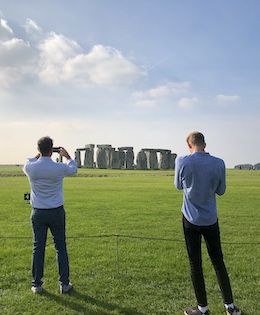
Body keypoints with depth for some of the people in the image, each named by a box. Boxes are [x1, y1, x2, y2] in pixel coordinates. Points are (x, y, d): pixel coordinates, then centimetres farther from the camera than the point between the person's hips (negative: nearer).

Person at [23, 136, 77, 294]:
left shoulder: (30, 167, -9)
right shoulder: (60, 167, -14)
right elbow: (73, 168, 10)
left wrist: (39, 155, 26)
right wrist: (67, 156, 25)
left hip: (38, 213, 2)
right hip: (56, 212, -1)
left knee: (38, 248, 10)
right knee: (61, 247, 9)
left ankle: (37, 285, 18)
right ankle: (64, 284, 15)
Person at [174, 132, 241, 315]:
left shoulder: (182, 162, -12)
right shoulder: (218, 163, -7)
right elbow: (221, 191, 5)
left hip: (191, 219, -2)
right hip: (211, 219, 2)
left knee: (195, 264, 8)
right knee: (218, 261, 15)